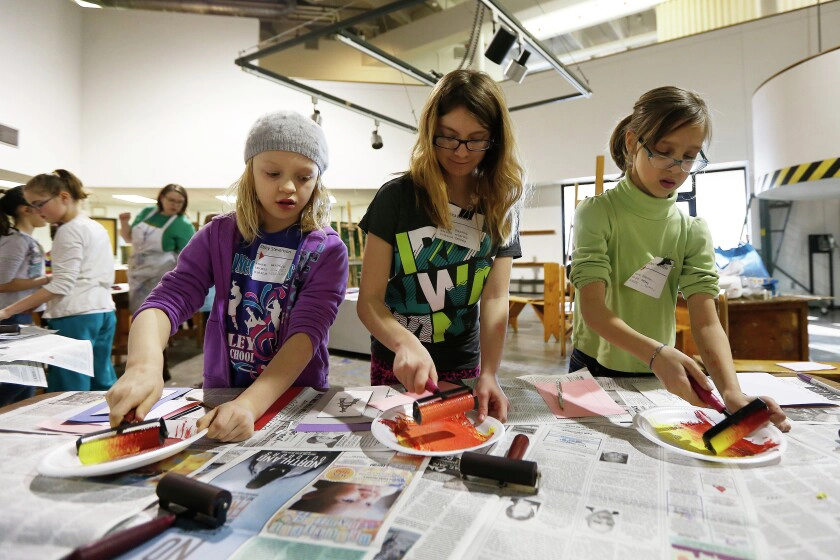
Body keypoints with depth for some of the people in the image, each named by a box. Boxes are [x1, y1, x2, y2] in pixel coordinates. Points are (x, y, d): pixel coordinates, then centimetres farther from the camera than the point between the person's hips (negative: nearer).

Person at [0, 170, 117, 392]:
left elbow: (61, 285, -17)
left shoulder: (70, 230, -11)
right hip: (104, 313, 9)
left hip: (76, 317, -9)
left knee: (69, 392, -3)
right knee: (102, 384, 13)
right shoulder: (98, 227, 15)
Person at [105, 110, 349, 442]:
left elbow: (307, 331, -18)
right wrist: (144, 364, -30)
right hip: (221, 399, 1)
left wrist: (250, 404, -32)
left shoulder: (328, 251, -7)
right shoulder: (219, 236, 1)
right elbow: (168, 300, -10)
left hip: (297, 402, -1)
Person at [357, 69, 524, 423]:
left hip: (464, 370, 2)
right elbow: (369, 301, -14)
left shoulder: (501, 209, -3)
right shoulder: (397, 197, -11)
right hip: (397, 366, -1)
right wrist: (405, 344, -33)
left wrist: (488, 374, -26)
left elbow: (496, 298, -11)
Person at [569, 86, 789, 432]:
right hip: (595, 369, -2)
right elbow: (593, 309, -19)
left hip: (658, 379, 3)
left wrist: (731, 391, -25)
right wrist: (655, 353, -34)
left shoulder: (693, 232, 0)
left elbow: (706, 321, -8)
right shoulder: (596, 213, -11)